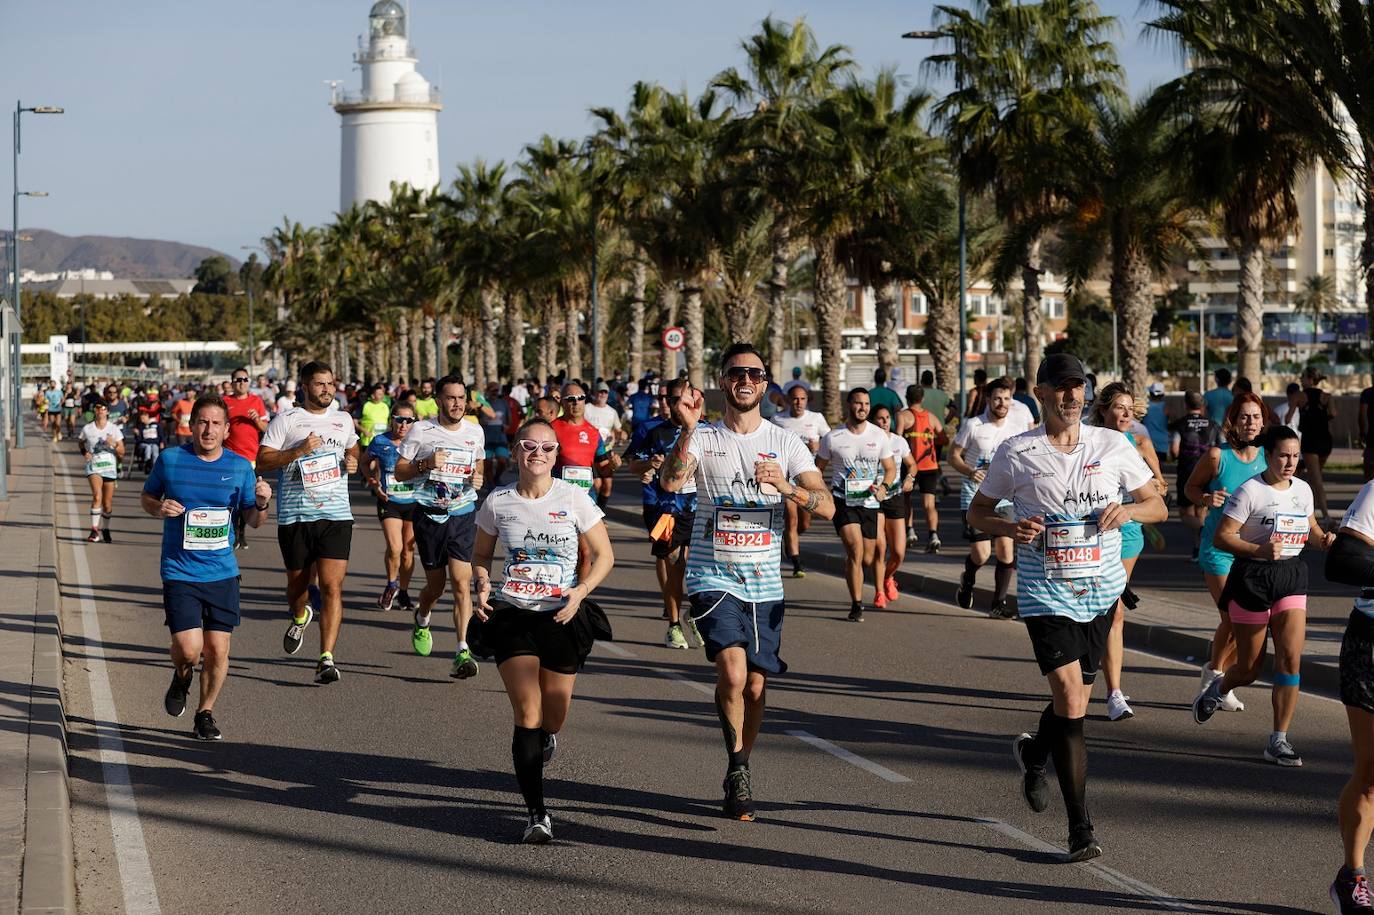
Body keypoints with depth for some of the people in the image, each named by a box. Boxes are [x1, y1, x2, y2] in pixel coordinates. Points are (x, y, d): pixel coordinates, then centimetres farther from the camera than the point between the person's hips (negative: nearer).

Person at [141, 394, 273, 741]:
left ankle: (205, 713, 23)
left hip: (222, 572, 2)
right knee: (189, 649, -12)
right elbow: (146, 496, 13)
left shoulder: (240, 467, 2)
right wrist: (159, 508, -10)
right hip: (179, 572, -2)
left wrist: (261, 504, -13)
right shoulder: (170, 459, -2)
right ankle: (181, 677, 25)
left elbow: (252, 520, 10)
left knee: (218, 651, 1)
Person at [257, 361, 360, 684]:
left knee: (332, 587, -12)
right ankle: (300, 618, 50)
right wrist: (298, 451, -18)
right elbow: (262, 463, -6)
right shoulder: (286, 420, 0)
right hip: (294, 515, -1)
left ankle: (326, 659, -14)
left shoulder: (343, 421, 13)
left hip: (336, 515, 1)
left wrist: (353, 462, 11)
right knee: (298, 583, 14)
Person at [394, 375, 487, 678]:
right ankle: (421, 620, 43)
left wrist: (477, 479, 0)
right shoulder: (420, 431, -3)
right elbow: (399, 472, 1)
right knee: (436, 585, 8)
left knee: (461, 581, -13)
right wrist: (426, 464, -17)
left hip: (463, 515, 1)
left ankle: (462, 651, -16)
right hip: (429, 514, -1)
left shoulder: (475, 432, 7)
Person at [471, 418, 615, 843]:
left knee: (552, 718, 8)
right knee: (527, 714, -12)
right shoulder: (498, 502, 0)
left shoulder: (574, 499, -4)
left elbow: (603, 556, 3)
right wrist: (483, 586, -5)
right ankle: (536, 813, -11)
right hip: (511, 614, 0)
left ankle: (545, 739, 48)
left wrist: (580, 592, -14)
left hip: (563, 616, 0)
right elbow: (481, 555, 16)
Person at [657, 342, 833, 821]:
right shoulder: (703, 438, 0)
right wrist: (688, 428, -30)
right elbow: (669, 482, -19)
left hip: (764, 582, 3)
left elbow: (827, 507, -3)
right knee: (732, 670, -22)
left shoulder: (785, 443, 4)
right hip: (713, 577, -3)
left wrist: (787, 488, -22)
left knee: (756, 684, 7)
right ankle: (737, 767, -4)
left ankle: (738, 774, 27)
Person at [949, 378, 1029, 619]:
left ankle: (998, 604, 9)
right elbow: (954, 455, 0)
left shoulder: (1018, 427, 2)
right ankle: (968, 581, 27)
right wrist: (970, 471, -18)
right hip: (974, 497, -3)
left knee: (1006, 550, -4)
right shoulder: (972, 425, -7)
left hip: (1004, 498, 3)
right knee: (981, 553, -8)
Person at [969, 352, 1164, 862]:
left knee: (1076, 700, 14)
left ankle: (1033, 754, 48)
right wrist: (1010, 528, -13)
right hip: (1045, 594, -3)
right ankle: (1080, 830, -10)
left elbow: (1158, 506, 10)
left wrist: (1127, 510, -12)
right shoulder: (1016, 453, -3)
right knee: (1070, 702, -14)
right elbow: (977, 512, 8)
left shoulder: (1112, 446, 3)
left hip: (1101, 591, 3)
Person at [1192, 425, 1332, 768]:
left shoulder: (1303, 490, 7)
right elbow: (1221, 537, -15)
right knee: (1249, 668, 5)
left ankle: (1278, 740, -3)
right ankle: (1217, 689, 41)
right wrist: (1260, 551, -28)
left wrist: (1324, 540, -1)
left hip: (1292, 576, 5)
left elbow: (1312, 529, 22)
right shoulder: (1250, 491, -13)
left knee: (1290, 659, -9)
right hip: (1253, 577, -5)